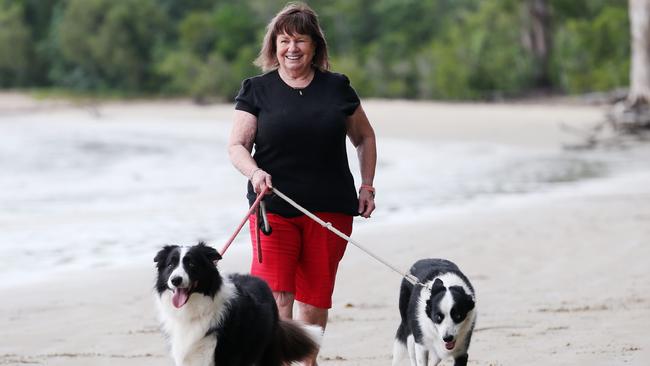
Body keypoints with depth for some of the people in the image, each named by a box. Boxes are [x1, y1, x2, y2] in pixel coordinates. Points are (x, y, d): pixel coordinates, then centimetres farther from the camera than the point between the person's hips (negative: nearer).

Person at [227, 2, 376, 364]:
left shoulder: (337, 88, 8)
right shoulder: (257, 90, 4)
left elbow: (364, 137, 21)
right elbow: (237, 146, 0)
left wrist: (367, 185, 12)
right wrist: (254, 172, -20)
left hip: (330, 209, 2)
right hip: (274, 207, -2)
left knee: (315, 296, 6)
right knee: (276, 295, -14)